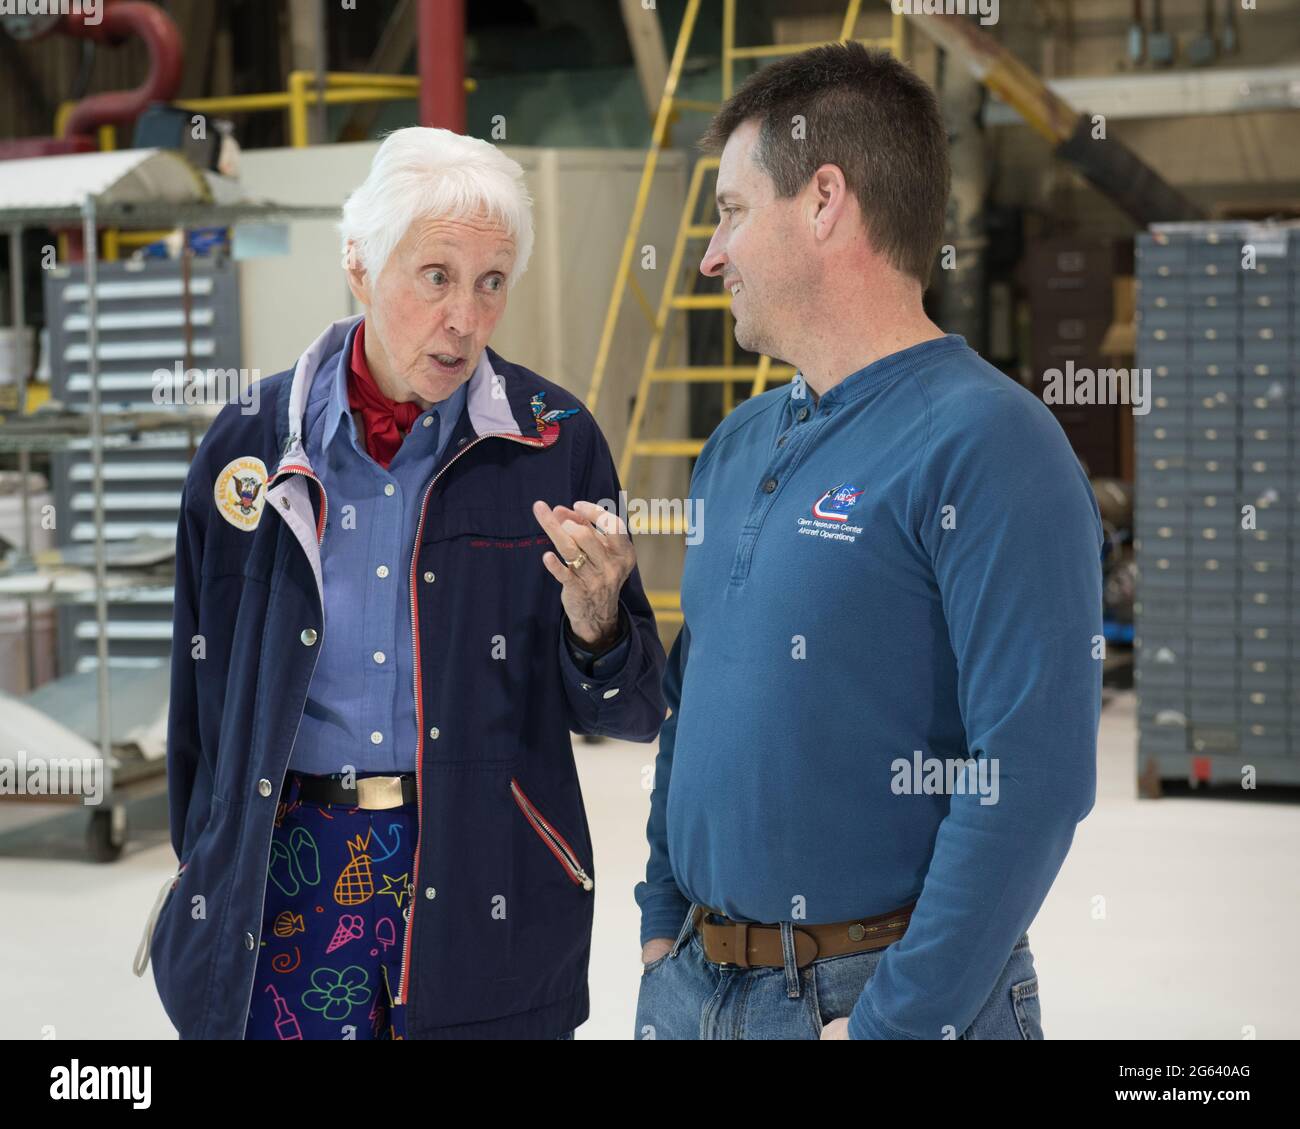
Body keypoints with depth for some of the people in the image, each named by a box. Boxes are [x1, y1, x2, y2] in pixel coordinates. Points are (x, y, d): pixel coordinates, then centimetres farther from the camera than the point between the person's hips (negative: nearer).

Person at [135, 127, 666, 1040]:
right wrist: (206, 882, 13)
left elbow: (628, 715, -2)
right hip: (287, 877, 1)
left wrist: (594, 621, -22)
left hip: (482, 893, -1)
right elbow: (204, 700, 11)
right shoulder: (253, 443, 0)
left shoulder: (554, 443, -4)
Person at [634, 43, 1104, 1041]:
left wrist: (894, 1019, -20)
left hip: (890, 994, -7)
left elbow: (1034, 773, -21)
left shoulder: (985, 443, -16)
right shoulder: (737, 445, 9)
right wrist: (665, 926, 10)